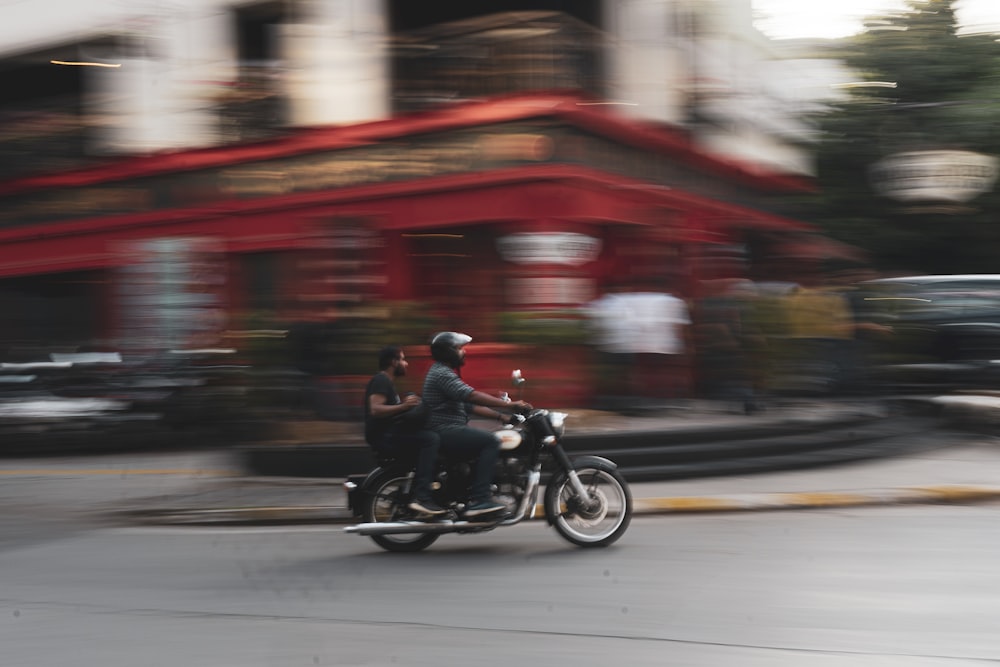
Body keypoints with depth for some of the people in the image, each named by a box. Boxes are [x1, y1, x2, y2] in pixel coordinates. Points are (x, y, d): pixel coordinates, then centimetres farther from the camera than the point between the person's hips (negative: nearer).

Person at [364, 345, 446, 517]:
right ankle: (422, 498, -33)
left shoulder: (387, 382, 23)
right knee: (431, 439, -24)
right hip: (383, 436, -11)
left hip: (390, 434, 11)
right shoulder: (381, 380, -10)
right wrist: (403, 406, -29)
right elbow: (375, 409, -24)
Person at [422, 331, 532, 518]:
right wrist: (511, 404, -22)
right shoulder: (441, 373, -11)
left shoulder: (445, 373, 24)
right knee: (491, 441, -22)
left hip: (449, 431, 11)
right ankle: (479, 500, -28)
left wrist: (501, 416, 13)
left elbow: (470, 405, 22)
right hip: (444, 431, -11)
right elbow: (473, 396, -23)